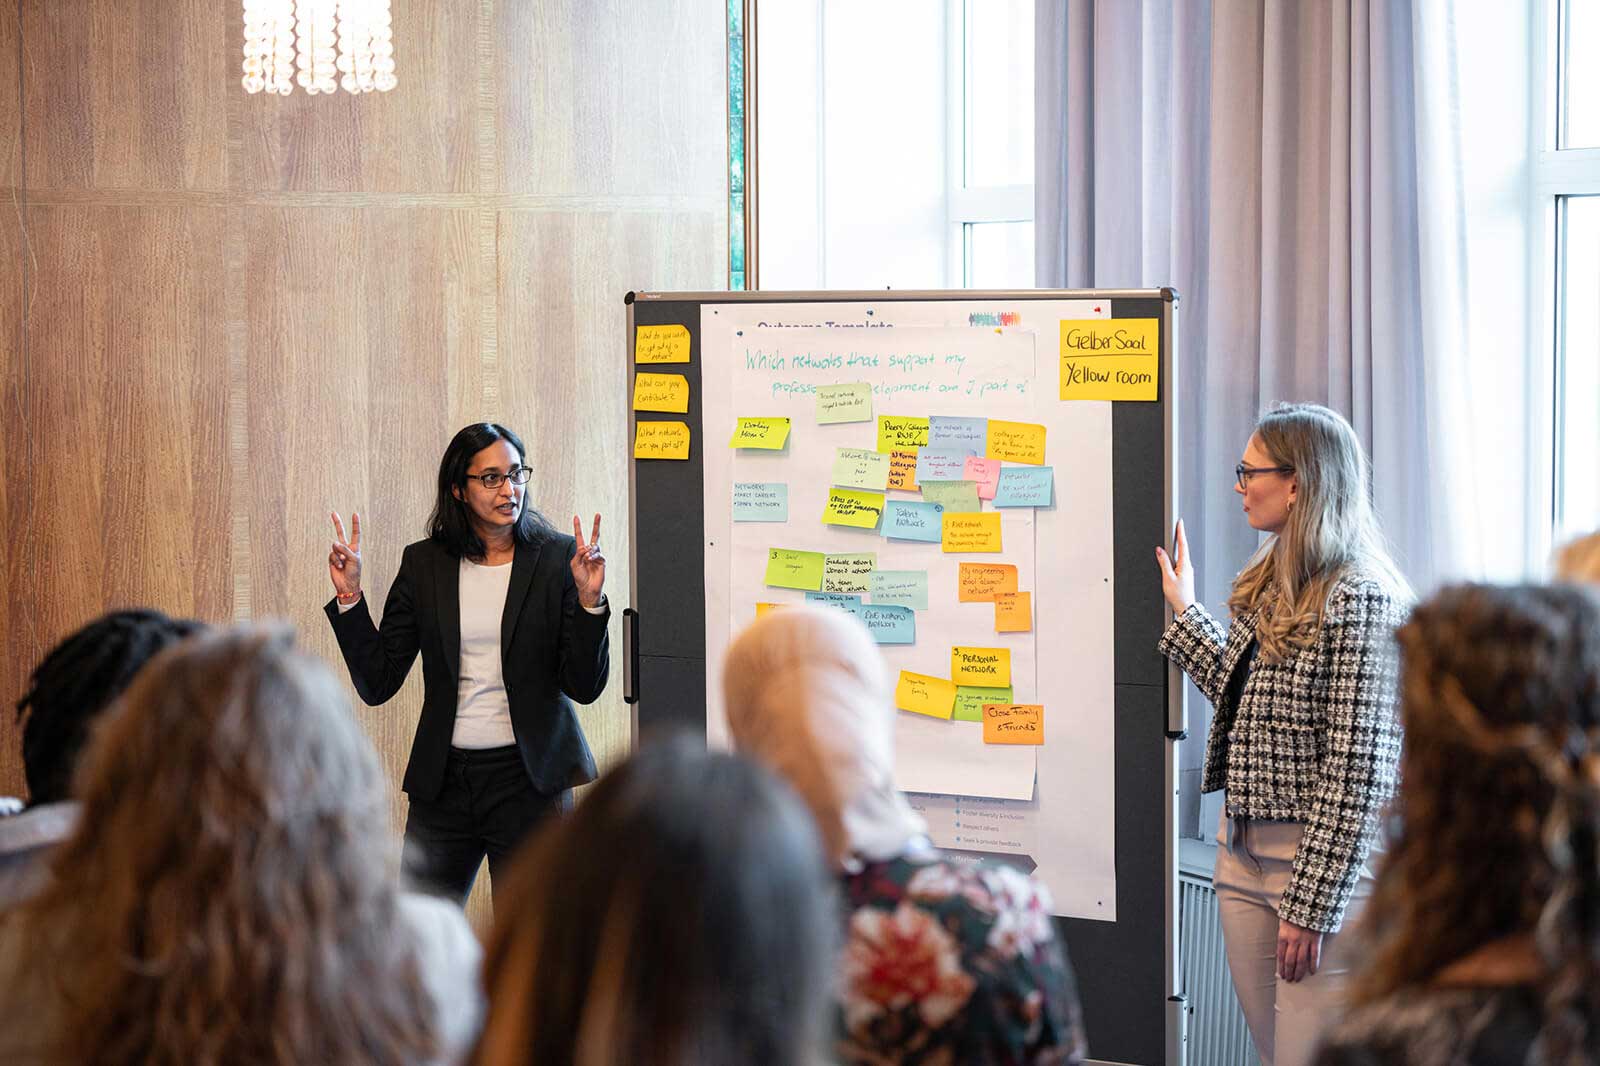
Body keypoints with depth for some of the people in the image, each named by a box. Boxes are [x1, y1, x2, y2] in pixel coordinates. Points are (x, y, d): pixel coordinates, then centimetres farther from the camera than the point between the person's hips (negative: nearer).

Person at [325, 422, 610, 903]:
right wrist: (349, 596, -6)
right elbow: (377, 684, 3)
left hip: (528, 778, -2)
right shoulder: (424, 564, 6)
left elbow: (584, 687, -4)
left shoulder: (556, 558, -1)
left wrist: (588, 599, -17)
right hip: (444, 780, 2)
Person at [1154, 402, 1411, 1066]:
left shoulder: (1359, 598, -16)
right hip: (1243, 854, 9)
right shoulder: (1271, 585, 11)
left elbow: (1358, 771, -19)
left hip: (1323, 860, -9)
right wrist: (1184, 612, 25)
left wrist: (1310, 905, -20)